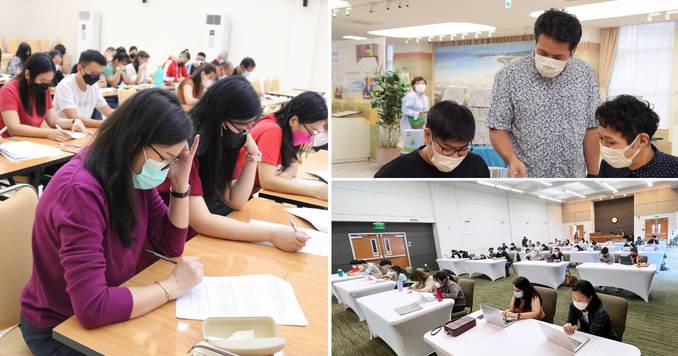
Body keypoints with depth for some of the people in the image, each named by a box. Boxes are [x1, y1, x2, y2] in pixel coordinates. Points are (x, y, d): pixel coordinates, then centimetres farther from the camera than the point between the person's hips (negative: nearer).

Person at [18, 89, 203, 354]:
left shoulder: (133, 174, -6)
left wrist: (181, 183, -12)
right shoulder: (80, 190, -31)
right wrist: (172, 286, -25)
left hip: (110, 310, 7)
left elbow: (171, 245, -1)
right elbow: (92, 308, -36)